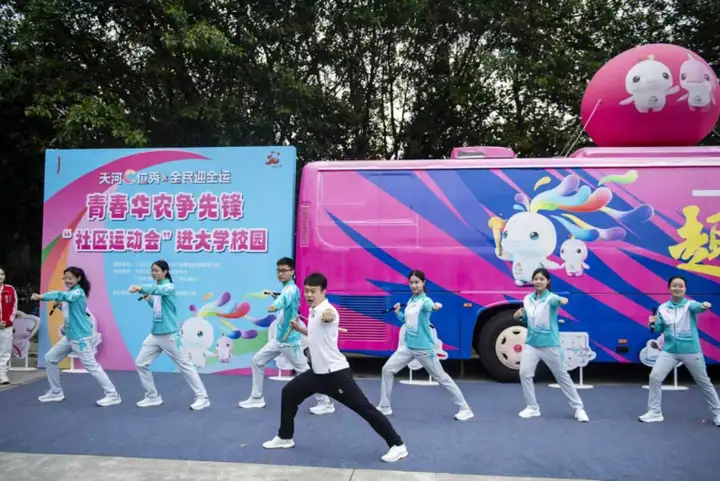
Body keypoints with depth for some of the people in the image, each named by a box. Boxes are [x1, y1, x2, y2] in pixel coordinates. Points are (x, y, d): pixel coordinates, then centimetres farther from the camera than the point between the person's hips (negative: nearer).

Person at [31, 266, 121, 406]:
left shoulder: (78, 292, -15)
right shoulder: (70, 293, 15)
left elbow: (63, 295, -34)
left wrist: (42, 296, -44)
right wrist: (59, 304, 1)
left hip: (81, 337, -10)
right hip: (69, 336, 10)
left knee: (91, 366, -10)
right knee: (50, 358, 15)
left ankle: (113, 395, -7)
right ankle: (56, 393, 28)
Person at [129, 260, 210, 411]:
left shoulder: (169, 287, -12)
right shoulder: (156, 289, 11)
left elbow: (158, 289, -35)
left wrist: (140, 288, -50)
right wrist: (148, 299, 5)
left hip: (170, 335, -8)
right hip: (155, 334, 8)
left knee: (185, 365, -1)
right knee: (140, 363, 8)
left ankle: (202, 397, 8)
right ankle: (152, 397, 21)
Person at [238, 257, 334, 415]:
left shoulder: (292, 289, -21)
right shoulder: (285, 289, 10)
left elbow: (285, 299, -41)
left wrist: (275, 306, -55)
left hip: (289, 340, -10)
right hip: (279, 338, 10)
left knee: (305, 371, -4)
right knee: (257, 360, 14)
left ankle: (326, 403, 7)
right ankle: (256, 398, 26)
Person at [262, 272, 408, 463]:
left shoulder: (326, 309, -20)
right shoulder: (313, 312, 9)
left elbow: (329, 316, -48)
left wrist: (328, 316, -71)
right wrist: (299, 328, 18)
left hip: (336, 372, -9)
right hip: (318, 372, 9)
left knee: (364, 408, -9)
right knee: (289, 392, 16)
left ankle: (397, 445, 0)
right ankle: (285, 437, 33)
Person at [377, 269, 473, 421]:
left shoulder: (425, 300, -15)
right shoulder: (410, 301, 7)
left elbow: (429, 306, -42)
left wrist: (435, 306, -65)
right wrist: (398, 312, 4)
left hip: (424, 348, -7)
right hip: (407, 346, 7)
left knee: (442, 378, 2)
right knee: (387, 369, 3)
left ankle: (465, 409, 16)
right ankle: (384, 407, 16)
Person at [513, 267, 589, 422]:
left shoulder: (551, 297, -13)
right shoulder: (527, 299, 3)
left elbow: (556, 300, -41)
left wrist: (562, 300, -64)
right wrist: (519, 316, -7)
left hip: (550, 344, -4)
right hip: (531, 343, 4)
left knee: (562, 376, 7)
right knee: (524, 373, -4)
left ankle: (578, 408, 22)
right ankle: (532, 408, 12)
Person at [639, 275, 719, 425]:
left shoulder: (689, 304, -8)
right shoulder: (662, 308, 1)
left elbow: (697, 306, -35)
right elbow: (658, 330, 6)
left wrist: (704, 306, -59)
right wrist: (653, 324, -17)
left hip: (691, 351, -2)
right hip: (669, 350, 3)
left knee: (704, 382, 12)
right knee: (654, 377, -6)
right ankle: (655, 412, 8)